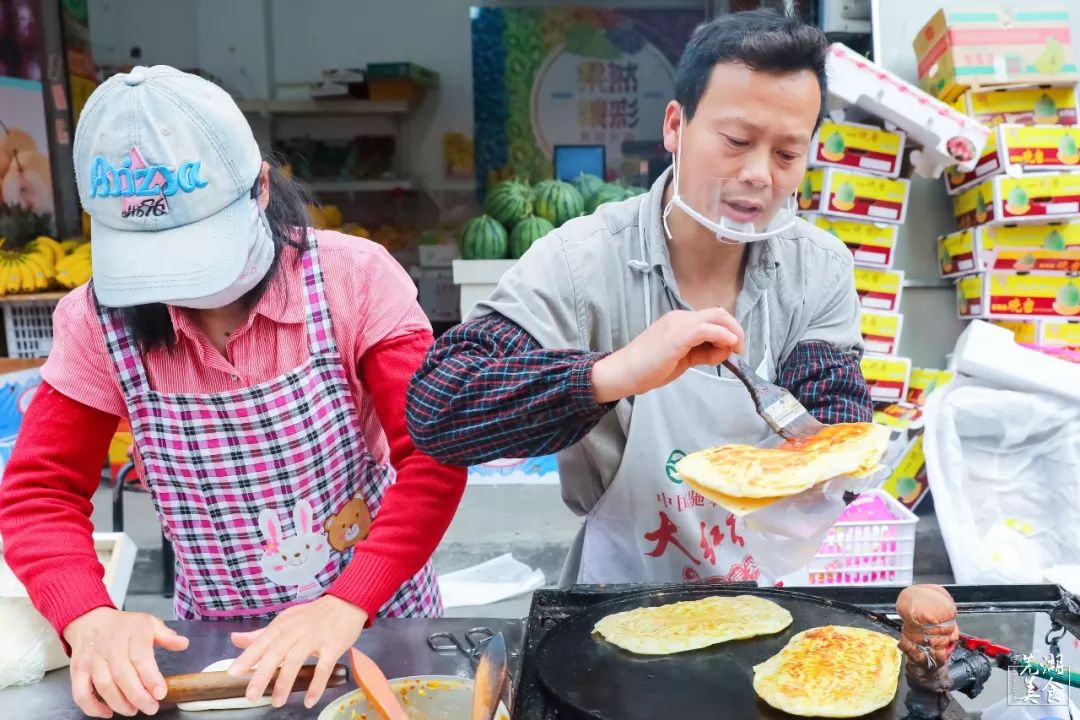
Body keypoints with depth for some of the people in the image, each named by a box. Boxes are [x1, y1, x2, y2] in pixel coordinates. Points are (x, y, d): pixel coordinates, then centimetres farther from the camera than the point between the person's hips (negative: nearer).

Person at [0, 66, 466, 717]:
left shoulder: (353, 278, -16)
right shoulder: (101, 321, -9)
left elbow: (435, 455, -18)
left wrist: (347, 604, -27)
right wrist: (90, 620, -20)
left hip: (377, 617, -2)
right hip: (219, 640, 2)